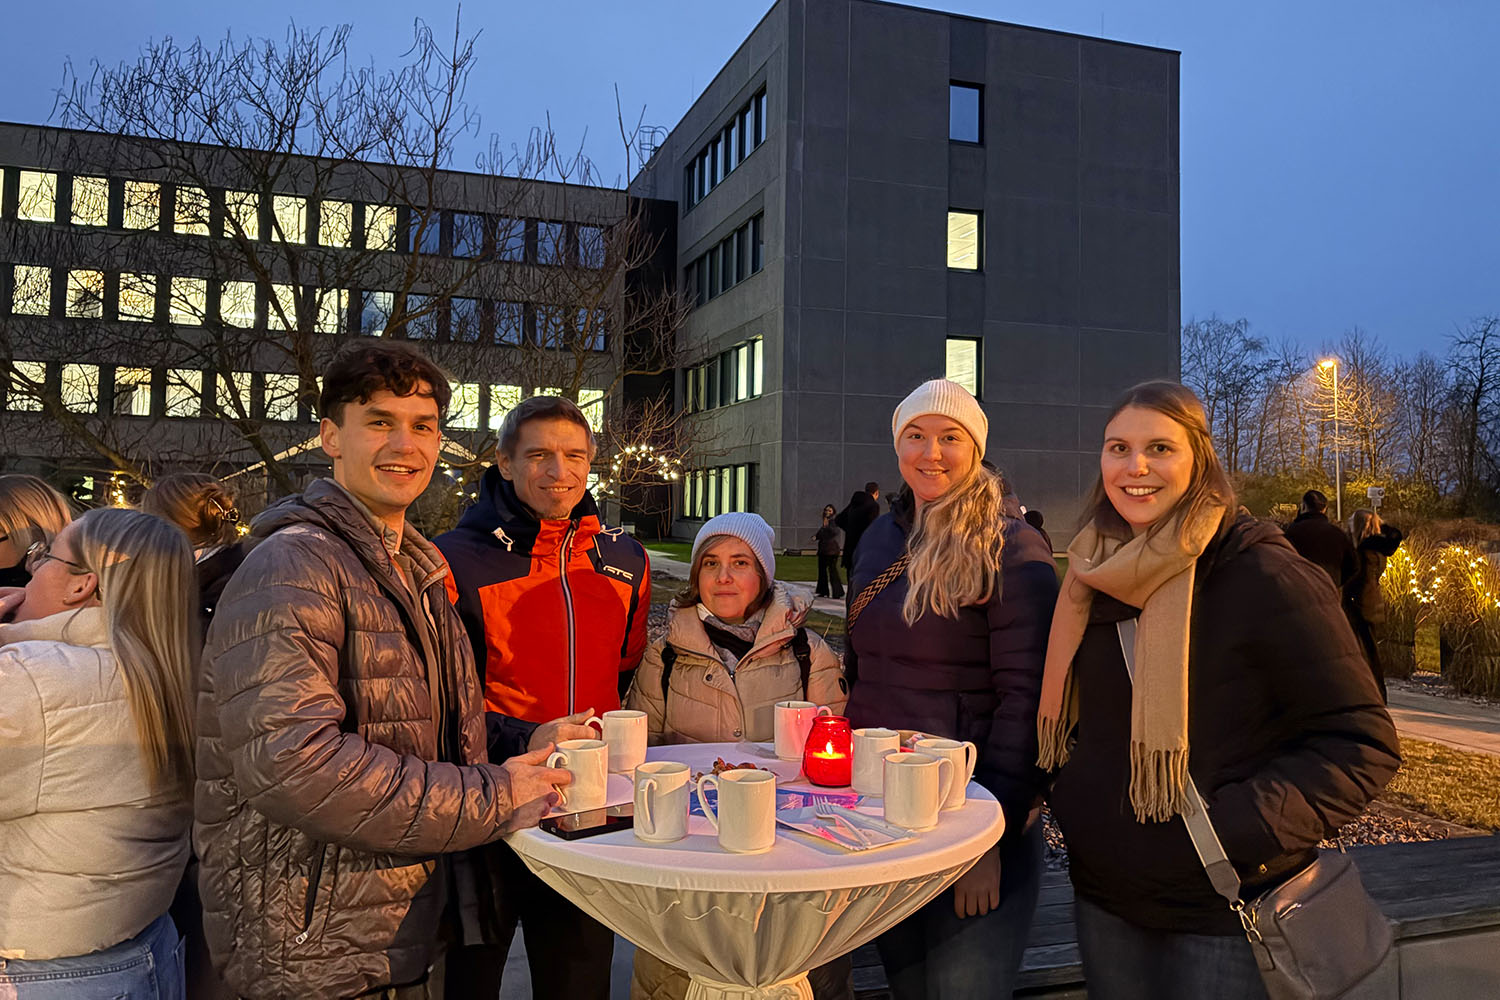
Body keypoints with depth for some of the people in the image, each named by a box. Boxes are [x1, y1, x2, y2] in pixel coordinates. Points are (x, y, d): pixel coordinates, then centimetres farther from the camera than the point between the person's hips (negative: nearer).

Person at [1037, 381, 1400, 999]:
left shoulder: (1264, 577, -16)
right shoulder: (1094, 578, 4)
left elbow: (1361, 744, -15)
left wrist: (1239, 829, -24)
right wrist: (1074, 806, 4)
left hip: (1225, 914, -5)